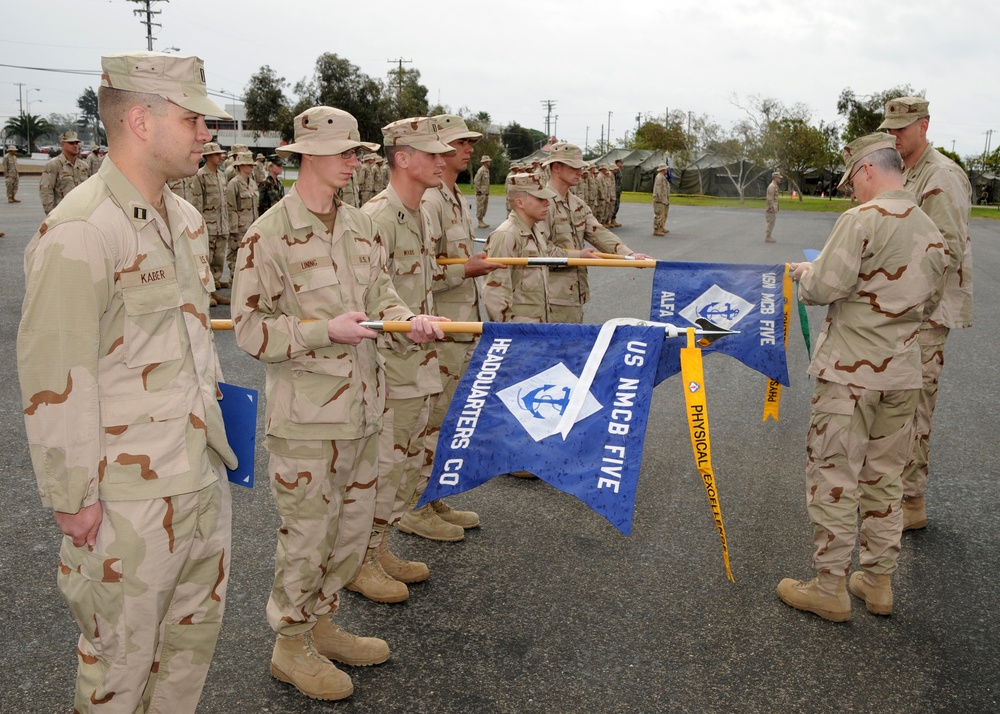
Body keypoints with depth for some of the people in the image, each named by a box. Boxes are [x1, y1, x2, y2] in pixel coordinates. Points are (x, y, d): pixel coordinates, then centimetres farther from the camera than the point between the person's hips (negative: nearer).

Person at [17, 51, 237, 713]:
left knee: (197, 625, 21)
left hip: (205, 471, 8)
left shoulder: (185, 218, 8)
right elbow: (55, 379, -19)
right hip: (131, 492, -8)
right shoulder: (80, 231, -19)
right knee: (123, 655, 11)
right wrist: (73, 498, -15)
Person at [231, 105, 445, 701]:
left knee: (353, 529, 18)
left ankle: (321, 623, 39)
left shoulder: (362, 226, 7)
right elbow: (251, 329, -14)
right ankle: (291, 644, 28)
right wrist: (327, 330, -23)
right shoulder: (269, 235, -13)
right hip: (306, 414, -7)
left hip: (363, 406, 7)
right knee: (306, 535, 6)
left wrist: (408, 320, -9)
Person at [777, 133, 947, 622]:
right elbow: (929, 302, 18)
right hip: (902, 372, 7)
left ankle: (829, 589, 11)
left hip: (849, 370, -7)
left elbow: (824, 288, -19)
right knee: (884, 478, 16)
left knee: (834, 477, 3)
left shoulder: (864, 219, -15)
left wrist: (804, 271, 1)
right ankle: (877, 581, 26)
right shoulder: (931, 231, 9)